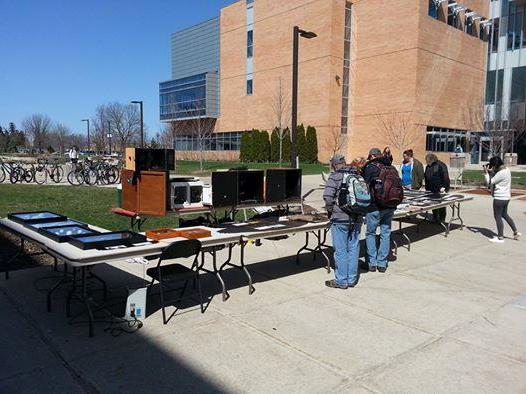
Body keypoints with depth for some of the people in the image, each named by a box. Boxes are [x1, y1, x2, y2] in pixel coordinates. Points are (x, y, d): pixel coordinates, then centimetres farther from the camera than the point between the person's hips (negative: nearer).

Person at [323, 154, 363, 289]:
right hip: (356, 219, 6)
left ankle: (341, 281, 11)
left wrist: (330, 210, -2)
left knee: (340, 250, 3)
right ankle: (352, 279, 22)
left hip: (340, 219, -5)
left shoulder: (335, 176, -8)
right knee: (353, 249, 13)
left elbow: (328, 197, -18)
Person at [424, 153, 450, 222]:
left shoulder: (440, 165, -9)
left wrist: (444, 187, -18)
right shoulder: (427, 167, 14)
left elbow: (445, 177, -13)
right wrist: (426, 188, 17)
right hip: (431, 190, 7)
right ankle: (435, 219, 20)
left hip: (440, 190, -7)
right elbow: (426, 178, 20)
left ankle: (442, 219, 9)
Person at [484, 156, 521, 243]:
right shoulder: (506, 169, 7)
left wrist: (486, 172, -12)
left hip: (500, 198, -10)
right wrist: (491, 172, 4)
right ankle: (516, 232, 29)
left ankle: (500, 237, 10)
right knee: (504, 215, 24)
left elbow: (489, 183, -17)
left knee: (498, 217, 1)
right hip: (506, 197, 10)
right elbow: (495, 179, 15)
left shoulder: (501, 173, -24)